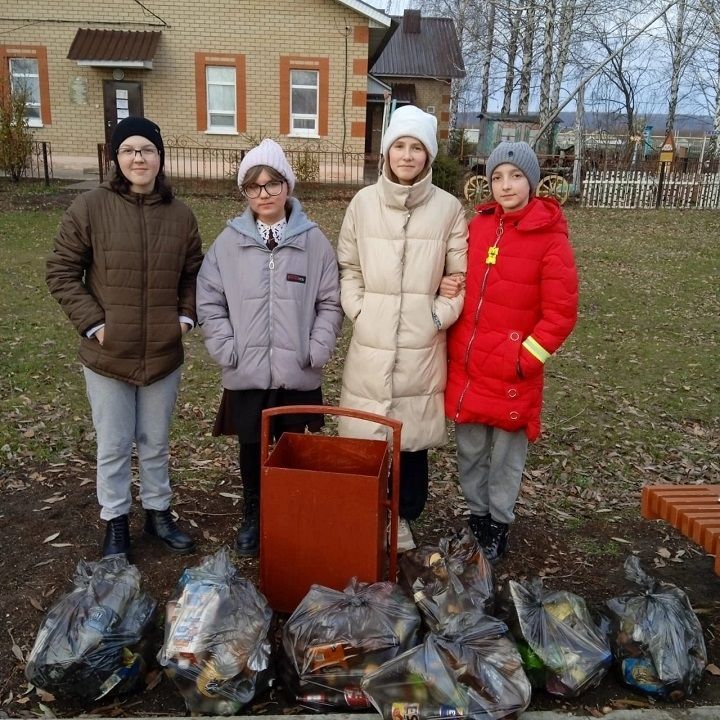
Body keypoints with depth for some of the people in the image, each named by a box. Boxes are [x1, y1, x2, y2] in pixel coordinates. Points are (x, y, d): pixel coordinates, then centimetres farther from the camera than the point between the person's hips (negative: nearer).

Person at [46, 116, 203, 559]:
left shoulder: (181, 215, 1)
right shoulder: (90, 208, -8)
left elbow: (193, 274, 12)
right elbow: (62, 272, -4)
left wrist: (187, 316, -1)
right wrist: (92, 323, -11)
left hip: (164, 354, 2)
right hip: (108, 354, -2)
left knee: (157, 443, 18)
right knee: (114, 447, 11)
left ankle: (159, 513, 37)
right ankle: (116, 523, 30)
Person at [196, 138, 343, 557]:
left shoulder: (314, 240, -1)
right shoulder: (229, 242, 1)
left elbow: (330, 302, 0)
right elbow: (209, 301, 2)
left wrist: (317, 351, -8)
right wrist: (226, 349, -7)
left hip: (299, 373, -1)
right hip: (246, 373, 1)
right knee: (252, 448, 14)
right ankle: (253, 517, 34)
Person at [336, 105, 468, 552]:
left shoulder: (449, 208, -1)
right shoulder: (364, 202, 3)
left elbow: (460, 276, 3)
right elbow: (348, 267, 8)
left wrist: (438, 316, -8)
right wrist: (358, 310, -3)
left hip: (422, 344, -1)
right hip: (370, 342, 1)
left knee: (414, 435, 9)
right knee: (365, 435, 8)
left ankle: (404, 519, 30)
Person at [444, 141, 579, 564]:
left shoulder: (551, 238, -9)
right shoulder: (479, 226, 5)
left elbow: (561, 313, -9)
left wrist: (525, 359, -12)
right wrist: (456, 346, 6)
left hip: (512, 372, -4)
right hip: (466, 366, 4)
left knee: (506, 454, 10)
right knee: (470, 450, 16)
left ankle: (499, 525, 31)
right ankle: (477, 515, 36)